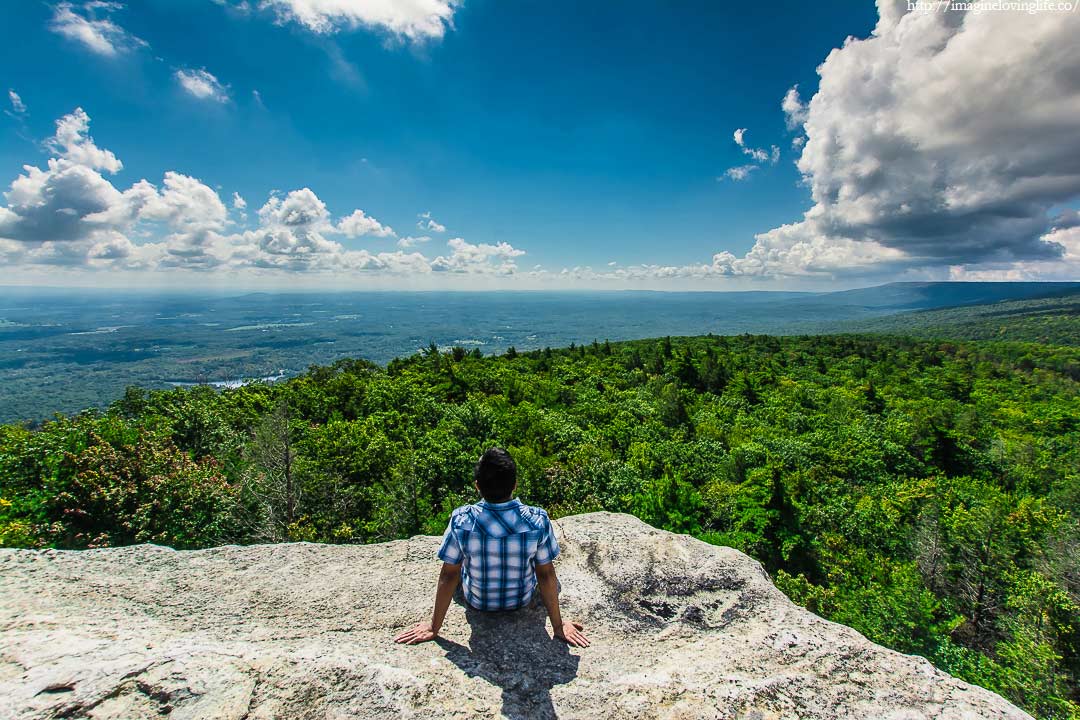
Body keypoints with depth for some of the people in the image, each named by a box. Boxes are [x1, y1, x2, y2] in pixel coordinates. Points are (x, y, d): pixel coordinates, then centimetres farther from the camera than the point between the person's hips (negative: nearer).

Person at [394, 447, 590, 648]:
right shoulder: (538, 520, -30)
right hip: (523, 600, 0)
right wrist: (558, 626, -5)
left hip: (476, 601, 1)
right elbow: (546, 575, -19)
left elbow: (448, 575, -19)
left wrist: (434, 627, -6)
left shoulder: (461, 520, -30)